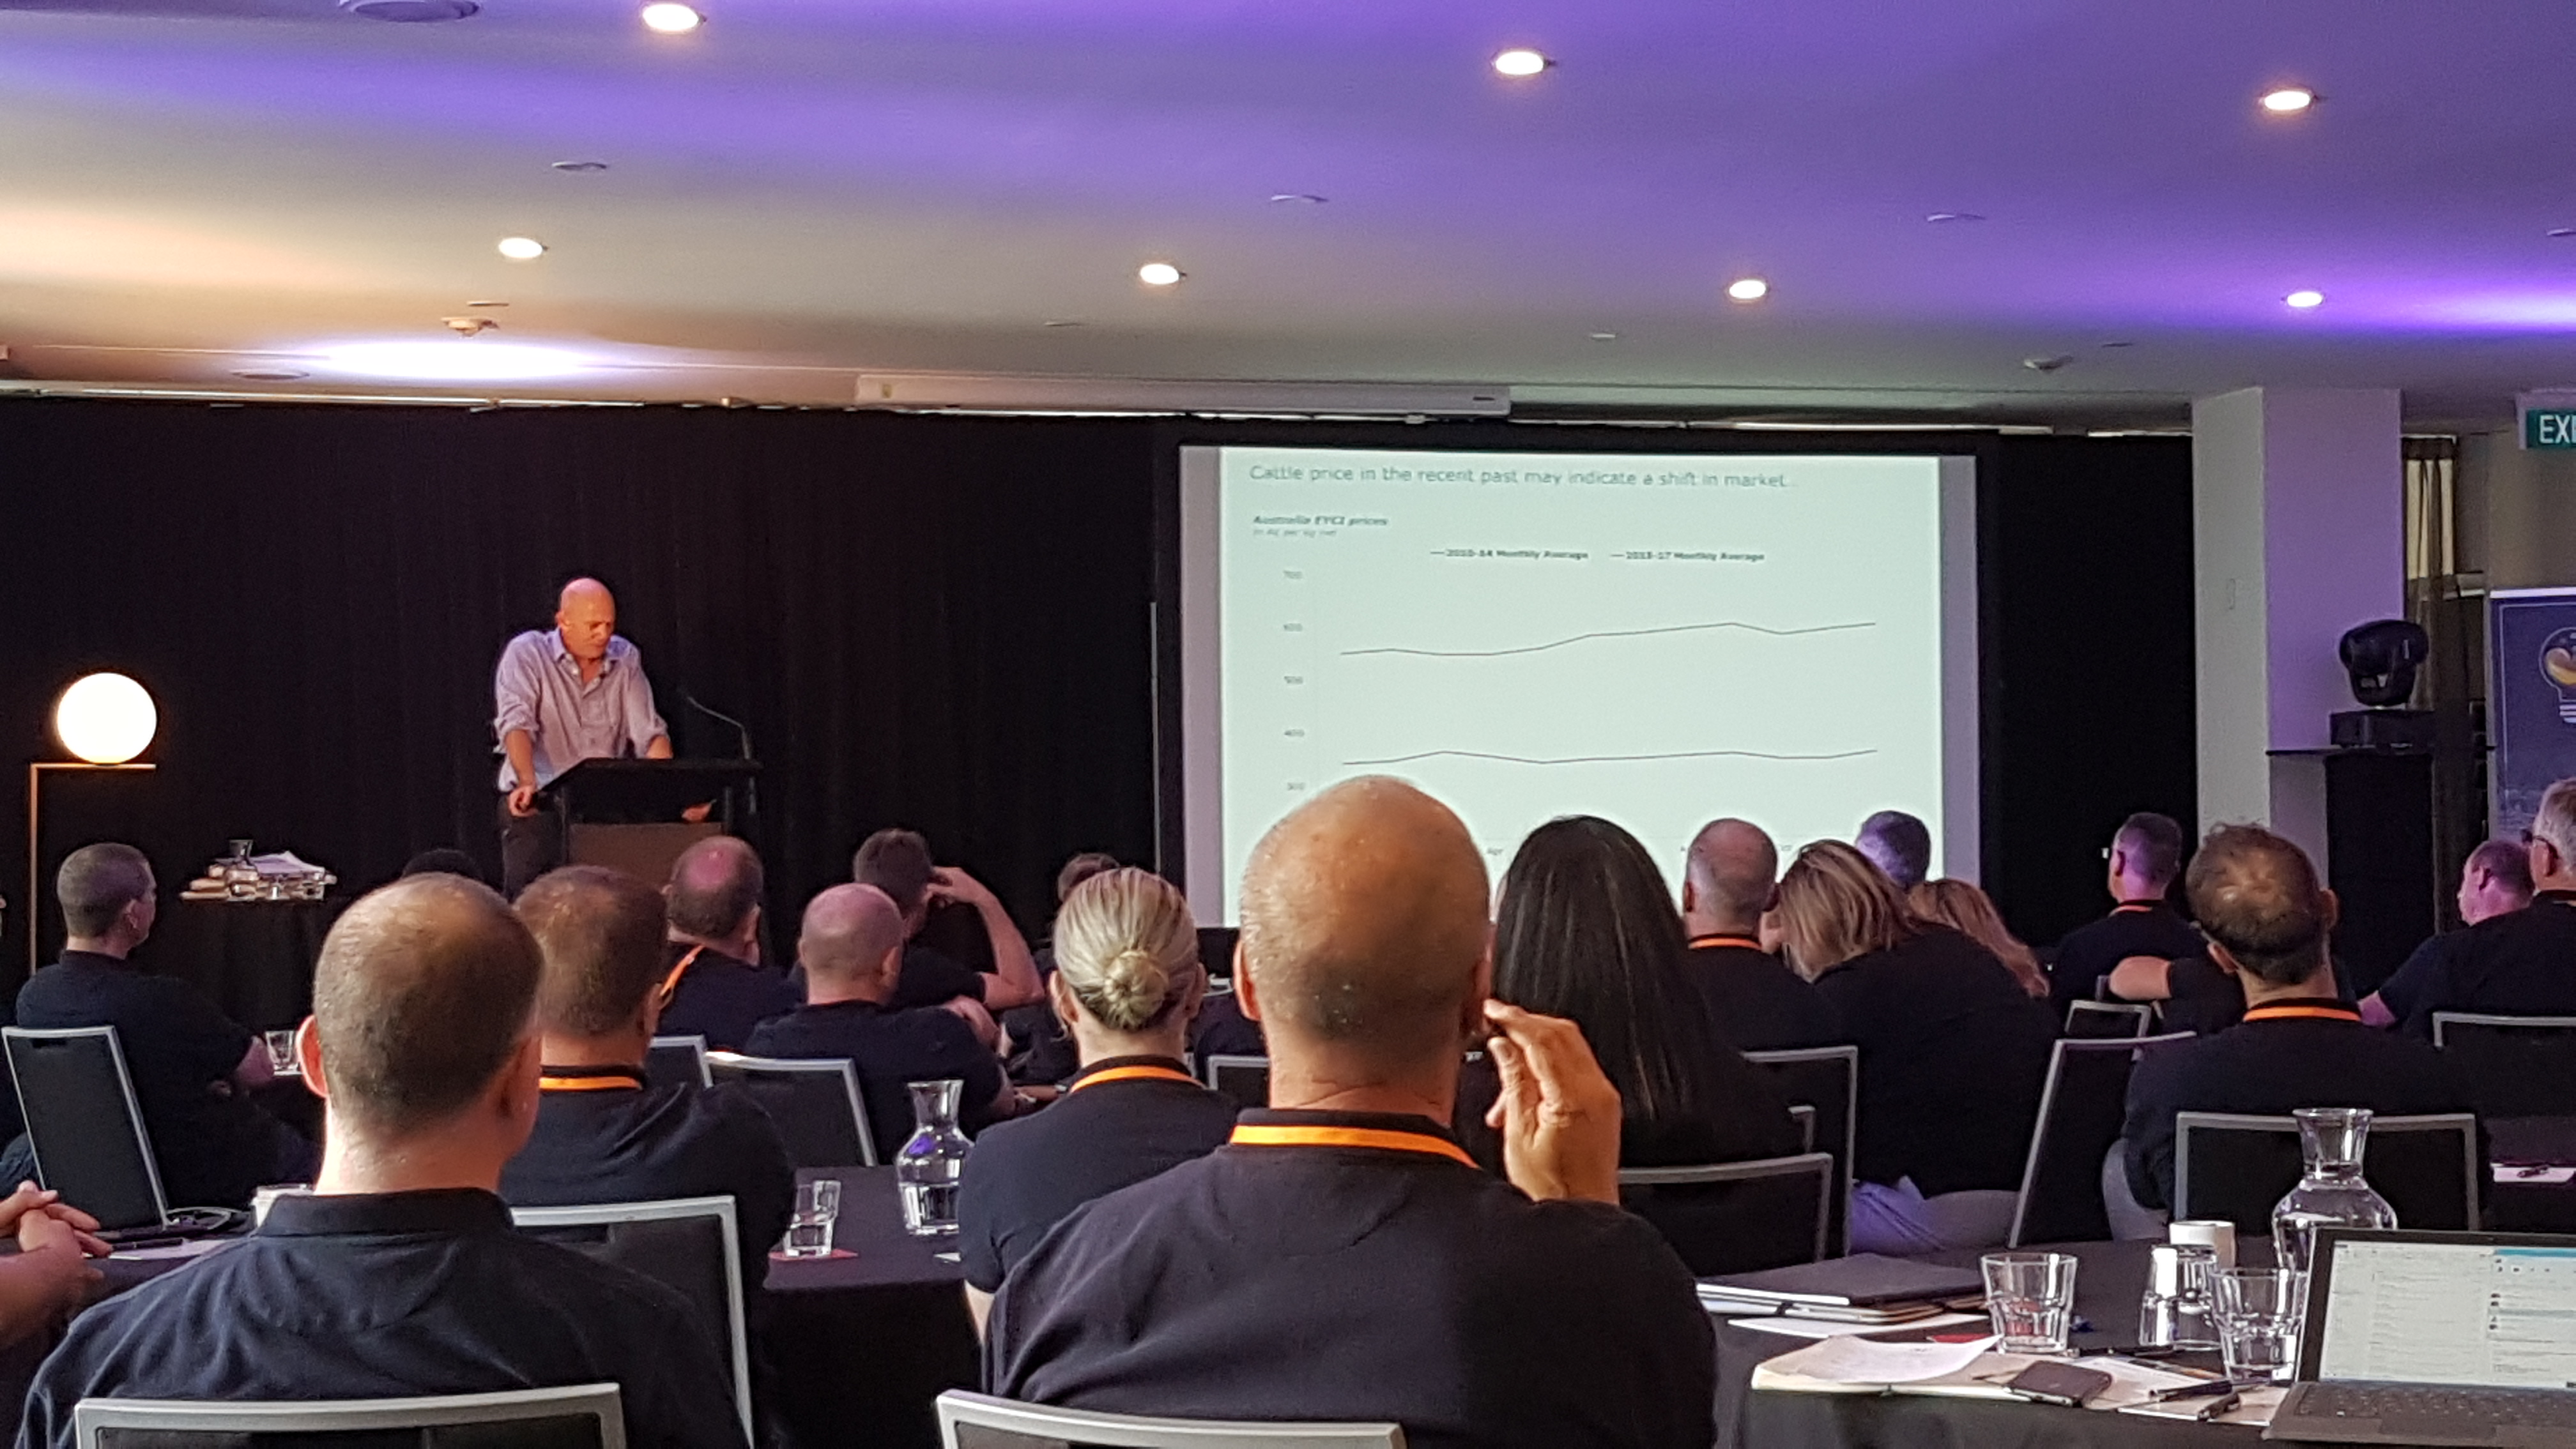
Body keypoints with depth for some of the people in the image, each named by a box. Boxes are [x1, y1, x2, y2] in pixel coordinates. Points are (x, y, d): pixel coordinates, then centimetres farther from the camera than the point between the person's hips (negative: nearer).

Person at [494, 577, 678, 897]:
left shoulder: (626, 658, 9)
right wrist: (528, 783, -32)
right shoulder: (526, 654, -2)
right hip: (540, 799, -3)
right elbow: (516, 724, -16)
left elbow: (649, 733, 5)